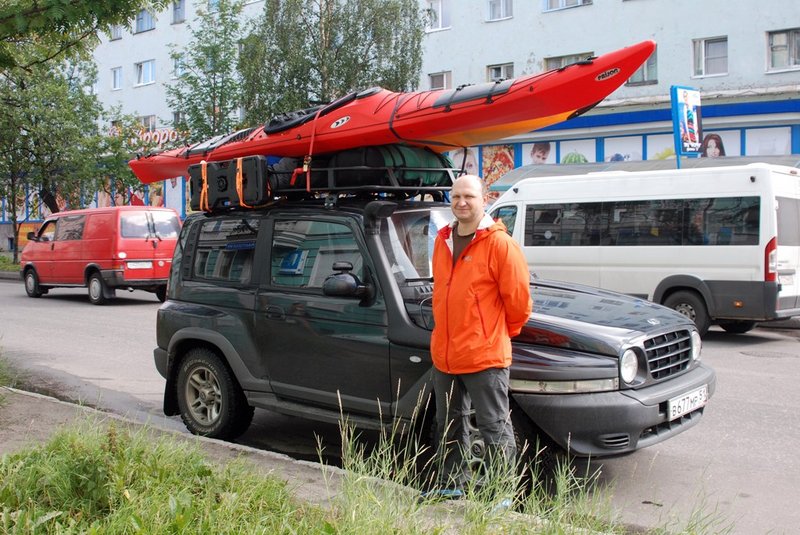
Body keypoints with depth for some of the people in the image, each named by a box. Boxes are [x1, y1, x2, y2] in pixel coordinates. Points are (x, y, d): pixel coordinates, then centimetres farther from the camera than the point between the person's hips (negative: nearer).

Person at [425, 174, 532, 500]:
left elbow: (518, 299, -9)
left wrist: (502, 333, 4)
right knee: (448, 425, 19)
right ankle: (451, 484, 35)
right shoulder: (443, 240, 10)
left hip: (485, 355, -7)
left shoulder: (499, 243, -12)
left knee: (494, 428, 3)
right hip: (444, 354, 8)